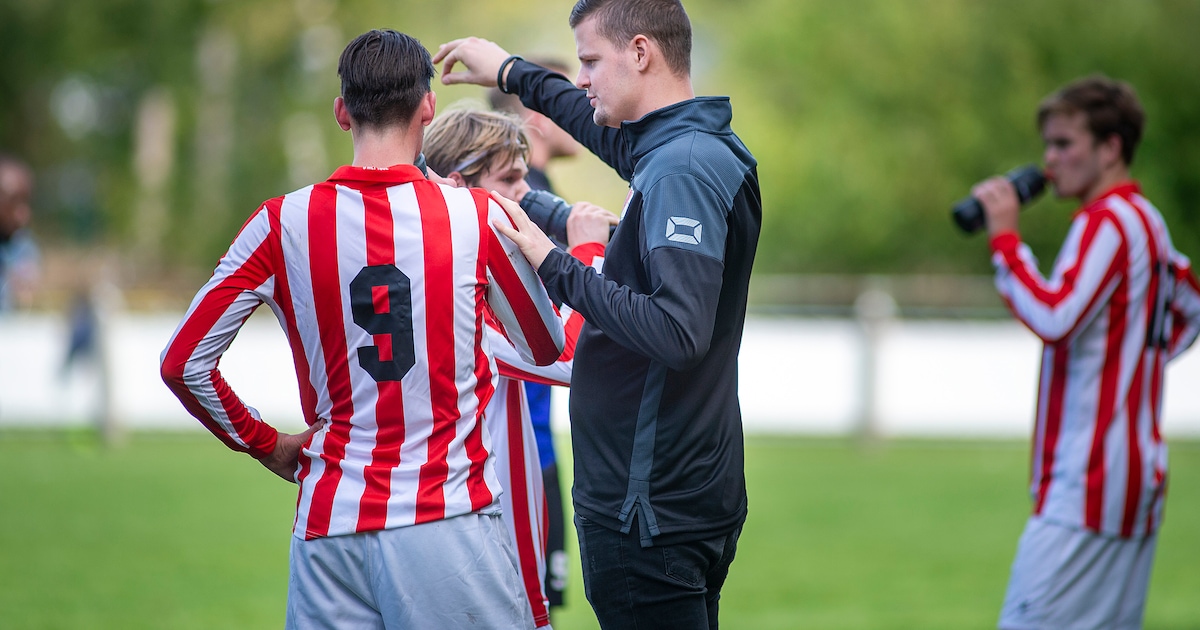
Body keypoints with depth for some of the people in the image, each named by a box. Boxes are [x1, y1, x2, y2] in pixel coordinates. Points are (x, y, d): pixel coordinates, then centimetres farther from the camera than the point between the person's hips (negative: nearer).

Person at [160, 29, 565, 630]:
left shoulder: (282, 224, 0)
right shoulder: (476, 216, -3)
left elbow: (183, 363, 2)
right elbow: (547, 347, 13)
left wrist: (266, 444, 16)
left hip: (331, 524, 2)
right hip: (450, 522, -2)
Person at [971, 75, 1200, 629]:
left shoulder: (1106, 220, -12)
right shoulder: (1144, 220, 18)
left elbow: (1055, 318, -25)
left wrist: (1004, 237, -17)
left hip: (1087, 482, -10)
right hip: (1138, 476, 10)